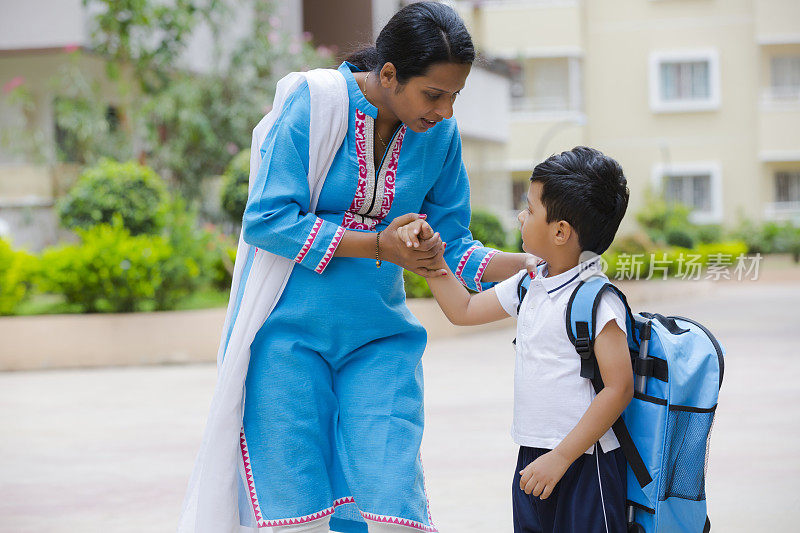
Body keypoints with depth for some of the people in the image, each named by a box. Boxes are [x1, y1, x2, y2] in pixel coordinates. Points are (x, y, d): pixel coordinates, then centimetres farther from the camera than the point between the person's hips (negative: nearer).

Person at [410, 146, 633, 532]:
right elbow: (463, 310, 25)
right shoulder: (528, 285, 9)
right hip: (533, 458, 8)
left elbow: (619, 388, -20)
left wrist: (560, 457, -21)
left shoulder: (596, 299, -16)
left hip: (584, 462, -8)